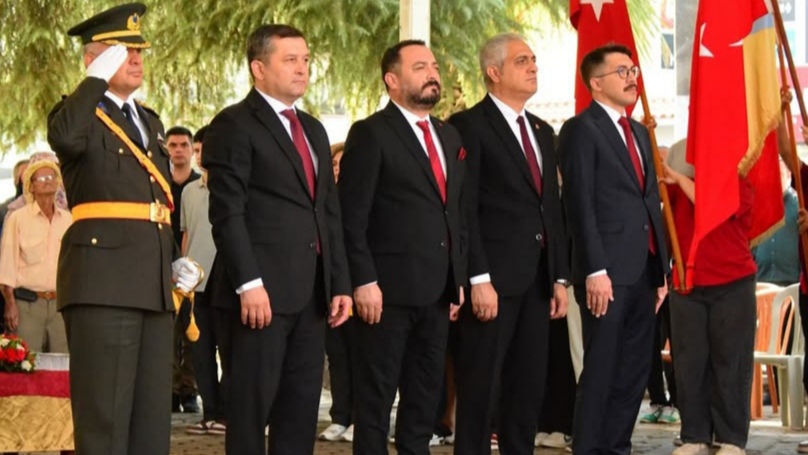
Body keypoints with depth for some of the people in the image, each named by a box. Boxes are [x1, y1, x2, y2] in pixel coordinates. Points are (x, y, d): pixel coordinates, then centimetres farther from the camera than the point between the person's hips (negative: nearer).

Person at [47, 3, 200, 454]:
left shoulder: (150, 120, 22)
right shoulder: (81, 115, -1)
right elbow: (64, 136, -28)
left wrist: (175, 259, 14)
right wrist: (99, 77, -17)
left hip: (154, 284, 8)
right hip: (104, 280, -8)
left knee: (153, 415, 9)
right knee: (104, 415, -7)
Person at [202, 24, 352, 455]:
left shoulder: (313, 130, 20)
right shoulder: (235, 125, -4)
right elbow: (227, 212, -12)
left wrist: (340, 284, 12)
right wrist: (249, 284, -19)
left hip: (312, 292, 7)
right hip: (263, 290, -7)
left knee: (302, 406, 8)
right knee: (252, 403, -2)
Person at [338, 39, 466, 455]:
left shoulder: (450, 136, 16)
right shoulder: (370, 134, -7)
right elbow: (352, 216, -12)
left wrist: (459, 280, 13)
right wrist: (364, 281, -18)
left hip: (438, 292, 7)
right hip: (388, 291, -7)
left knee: (426, 395, 12)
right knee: (376, 396, 1)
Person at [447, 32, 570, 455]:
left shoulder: (542, 131, 18)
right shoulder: (469, 127, -6)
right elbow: (464, 211, -12)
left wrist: (560, 277, 12)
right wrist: (479, 279, -18)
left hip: (536, 280, 7)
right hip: (493, 279, -7)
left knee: (530, 386, 10)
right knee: (481, 387, -3)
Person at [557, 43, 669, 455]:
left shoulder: (639, 132, 20)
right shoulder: (581, 129, -5)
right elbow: (580, 205, -13)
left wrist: (661, 269, 15)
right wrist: (595, 270, -20)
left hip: (642, 271, 8)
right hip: (608, 271, -8)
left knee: (635, 371, 9)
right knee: (600, 371, -5)